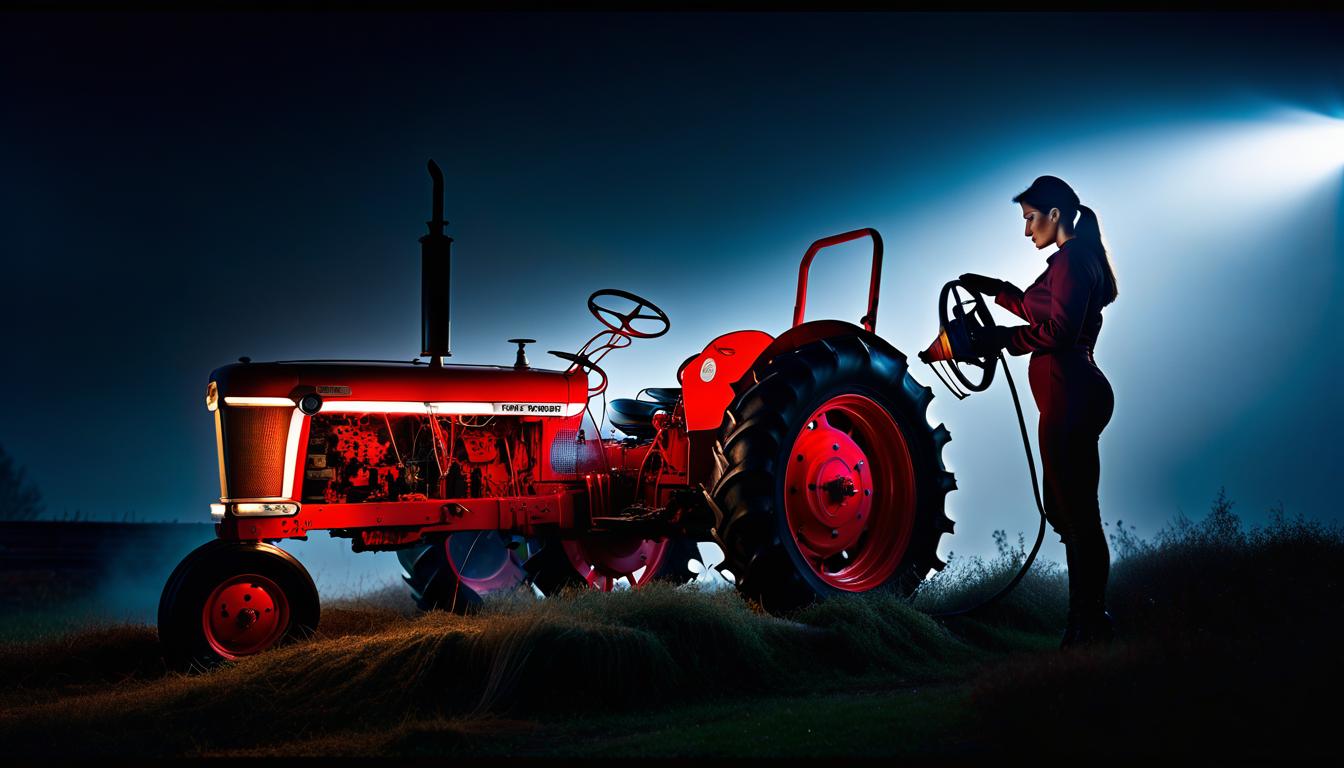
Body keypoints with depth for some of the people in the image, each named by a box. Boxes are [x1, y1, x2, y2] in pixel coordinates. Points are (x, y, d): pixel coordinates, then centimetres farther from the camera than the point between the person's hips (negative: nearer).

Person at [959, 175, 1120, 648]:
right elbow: (1041, 312, 31)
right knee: (1068, 511, 15)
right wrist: (998, 291, 29)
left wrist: (1002, 339, -14)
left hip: (1069, 395, -11)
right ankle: (1090, 624, 21)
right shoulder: (1074, 259, 20)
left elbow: (1060, 329, -20)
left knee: (1077, 514, -7)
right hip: (1075, 393, 11)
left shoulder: (1072, 259, -11)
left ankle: (1089, 626, -3)